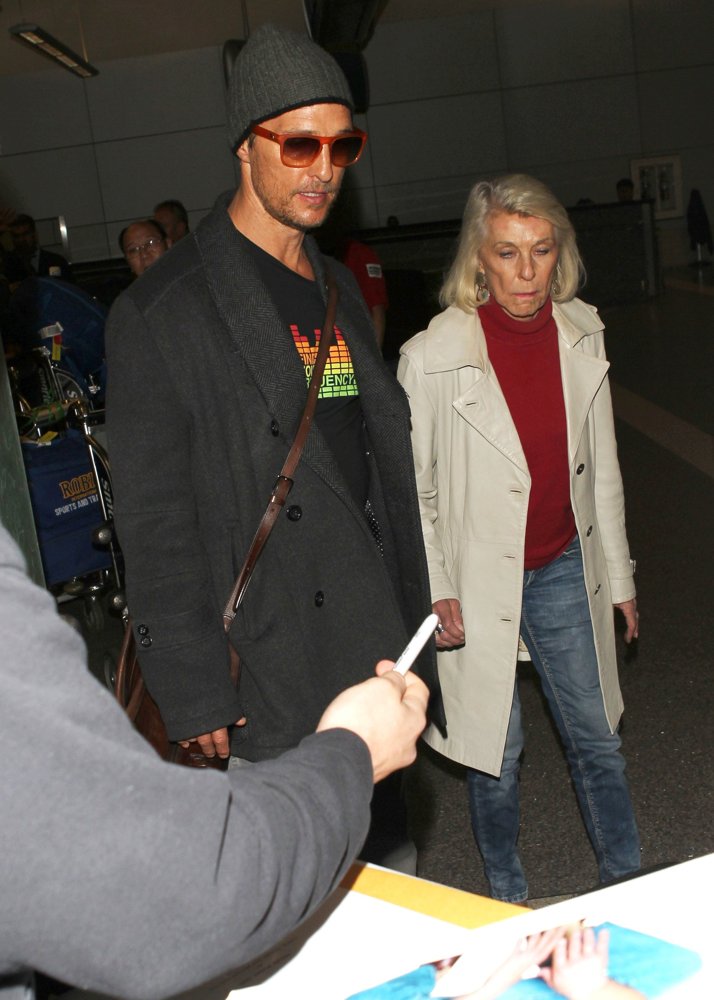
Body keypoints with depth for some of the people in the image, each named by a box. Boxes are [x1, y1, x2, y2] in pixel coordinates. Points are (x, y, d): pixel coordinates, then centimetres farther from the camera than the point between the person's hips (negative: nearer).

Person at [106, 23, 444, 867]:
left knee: (388, 860, 19)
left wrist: (414, 612, 14)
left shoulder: (340, 288, 12)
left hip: (379, 641, 7)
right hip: (276, 666, -7)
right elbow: (155, 527, -12)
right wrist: (195, 697, -12)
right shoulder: (161, 313, -12)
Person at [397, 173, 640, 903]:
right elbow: (410, 489, -8)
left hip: (564, 570, 4)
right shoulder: (432, 356, -17)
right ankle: (507, 897, 37)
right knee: (495, 750, 11)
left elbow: (601, 469, 7)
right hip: (478, 582, -4)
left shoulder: (581, 336, -3)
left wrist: (618, 576, 11)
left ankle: (629, 888, 37)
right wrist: (435, 591, -12)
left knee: (596, 738, 15)